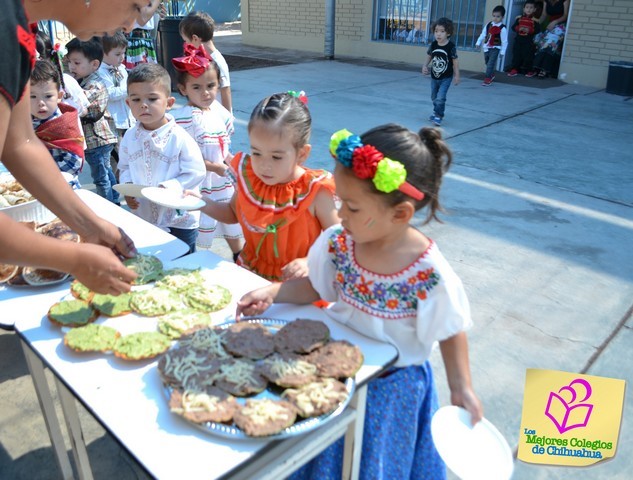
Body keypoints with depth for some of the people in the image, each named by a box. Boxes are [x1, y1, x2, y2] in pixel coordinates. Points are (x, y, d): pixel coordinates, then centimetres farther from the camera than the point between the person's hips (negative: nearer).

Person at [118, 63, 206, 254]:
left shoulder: (179, 138, -18)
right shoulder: (130, 137, -1)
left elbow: (196, 172, -17)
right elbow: (124, 167, 11)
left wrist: (169, 188, -26)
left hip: (179, 220, -5)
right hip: (143, 217, 5)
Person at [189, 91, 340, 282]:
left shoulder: (315, 192, -17)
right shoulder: (247, 176, -4)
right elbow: (234, 213, 16)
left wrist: (310, 262, -25)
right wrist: (204, 204, -1)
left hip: (295, 283, -4)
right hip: (250, 273, 4)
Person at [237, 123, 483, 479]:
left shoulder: (431, 275, -28)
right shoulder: (337, 243, -16)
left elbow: (450, 331, -11)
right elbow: (315, 287, 1)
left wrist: (462, 389, -9)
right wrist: (273, 293, -13)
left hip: (391, 385, -3)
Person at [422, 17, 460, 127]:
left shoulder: (451, 46, -17)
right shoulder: (433, 45, -6)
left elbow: (455, 61, -10)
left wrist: (456, 76, -8)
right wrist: (425, 66, -8)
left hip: (446, 78, -5)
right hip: (434, 76, 5)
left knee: (440, 98, -15)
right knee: (434, 97, 18)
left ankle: (438, 116, -2)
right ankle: (437, 112, 38)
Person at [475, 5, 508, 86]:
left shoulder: (503, 28, -13)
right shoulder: (488, 25, 3)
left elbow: (504, 41, -10)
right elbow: (483, 34, 11)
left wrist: (502, 51, -10)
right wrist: (478, 43, 4)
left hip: (495, 48, -6)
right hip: (487, 47, 6)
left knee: (490, 63, -13)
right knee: (487, 63, 19)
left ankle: (487, 78, -8)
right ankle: (491, 75, 41)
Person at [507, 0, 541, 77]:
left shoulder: (535, 20, -3)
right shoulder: (519, 18, 6)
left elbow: (538, 29, -8)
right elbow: (513, 27, 4)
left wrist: (529, 30, -22)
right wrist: (518, 28, -16)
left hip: (529, 41, -3)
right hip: (518, 40, 3)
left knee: (528, 56, 2)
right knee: (516, 55, 7)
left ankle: (530, 71, 13)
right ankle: (514, 70, 16)